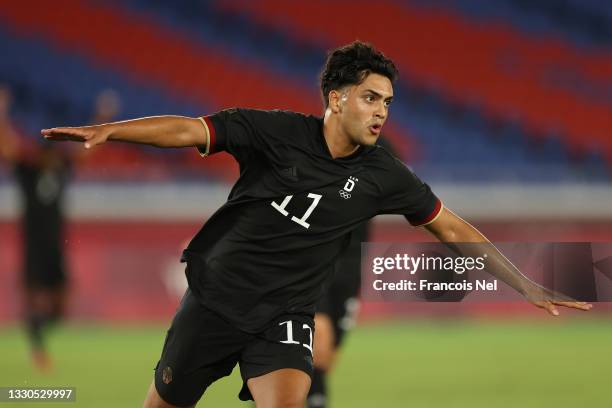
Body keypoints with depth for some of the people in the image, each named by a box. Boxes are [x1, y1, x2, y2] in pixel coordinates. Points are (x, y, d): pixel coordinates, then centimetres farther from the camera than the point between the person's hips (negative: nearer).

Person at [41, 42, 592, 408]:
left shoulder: (381, 176, -3)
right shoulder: (276, 132, -12)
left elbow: (453, 229, 5)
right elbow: (190, 131, -18)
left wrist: (526, 286, 4)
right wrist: (107, 131, -32)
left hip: (284, 318, 1)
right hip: (215, 297, -1)